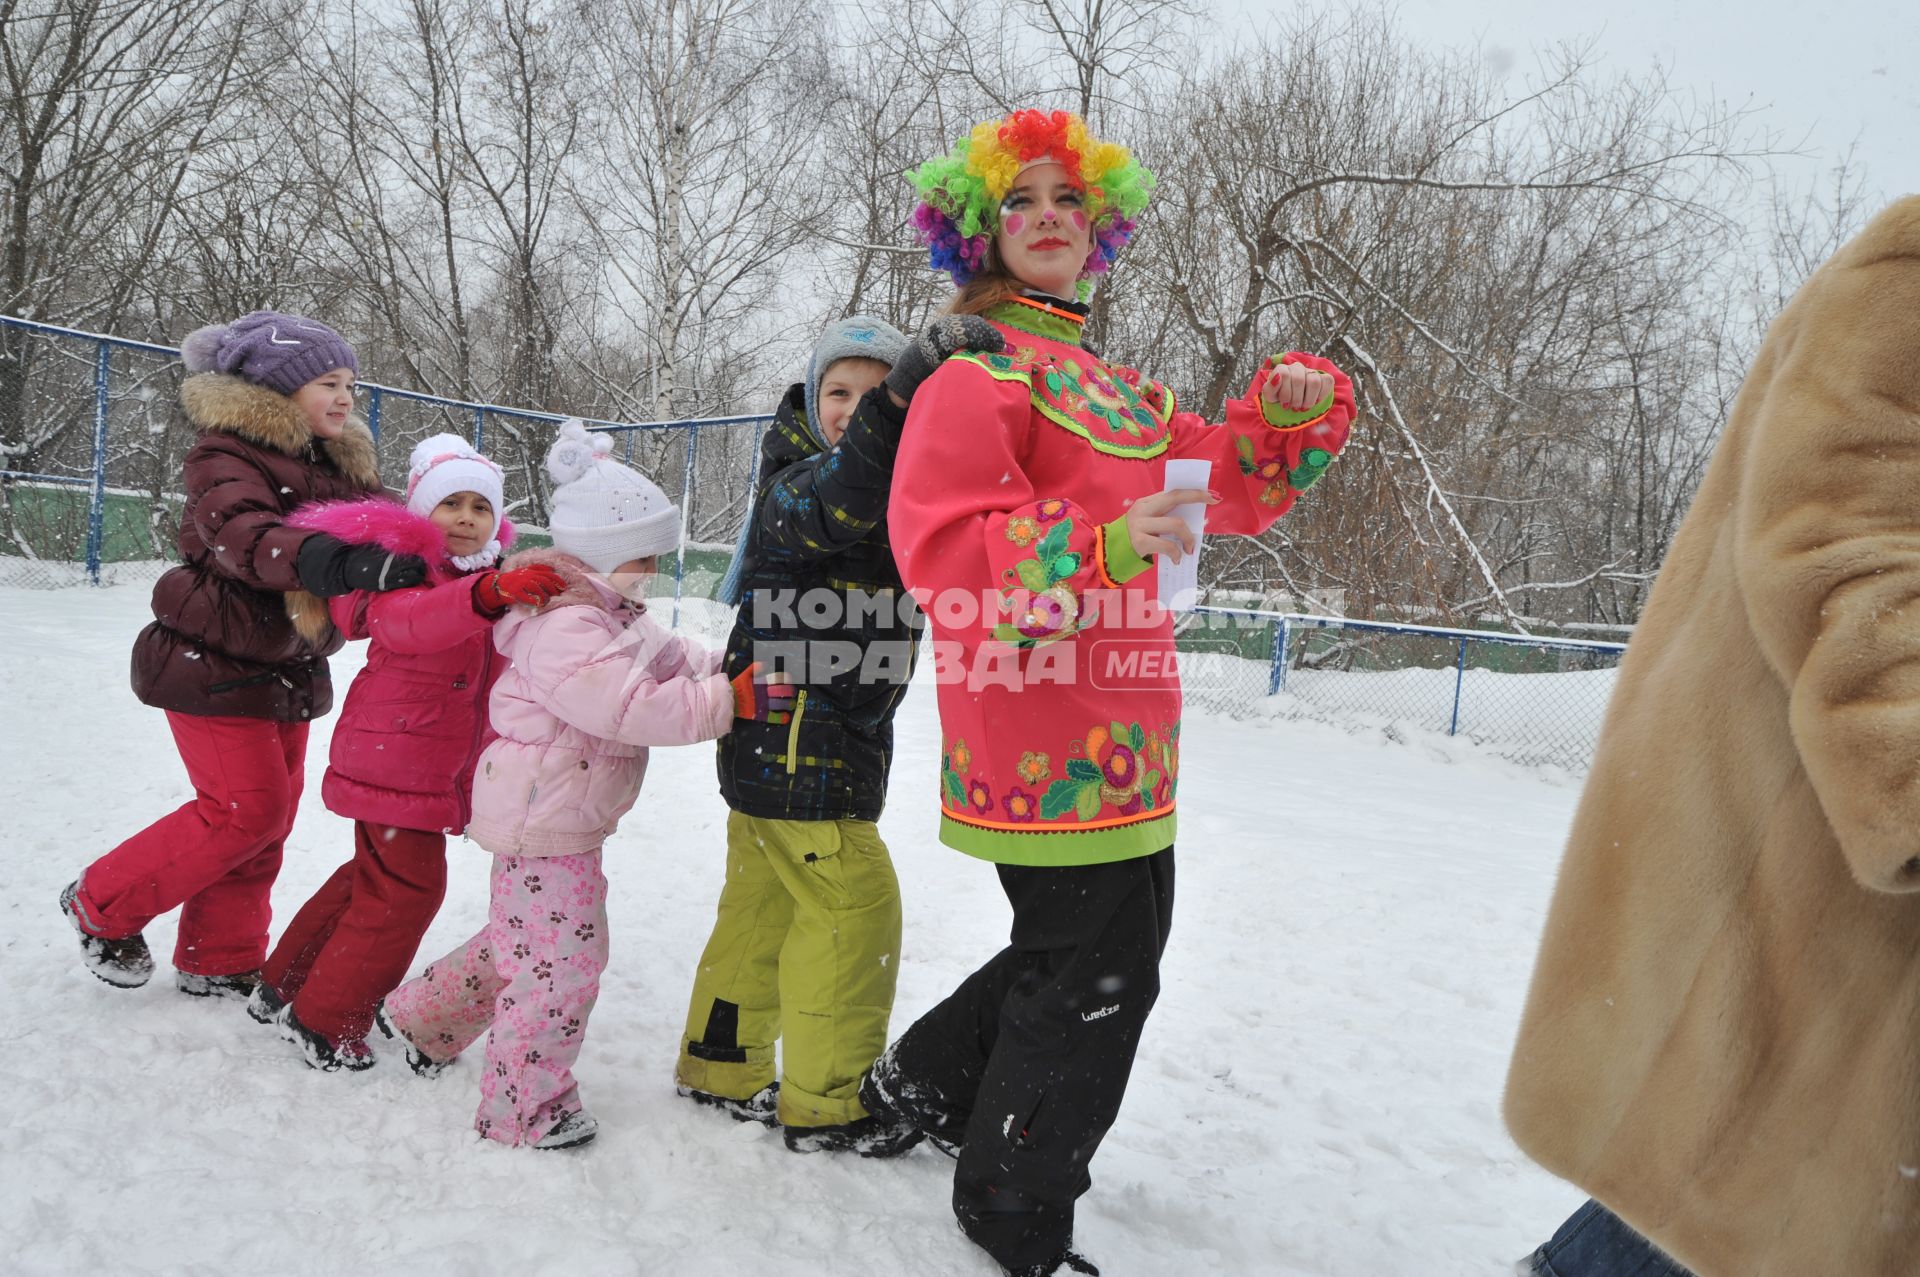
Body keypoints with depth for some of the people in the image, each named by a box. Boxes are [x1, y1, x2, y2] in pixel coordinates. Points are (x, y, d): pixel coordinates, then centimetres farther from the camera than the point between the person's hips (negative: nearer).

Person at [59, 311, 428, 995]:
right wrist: (344, 561, -52)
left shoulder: (341, 463, 10)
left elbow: (382, 525, 3)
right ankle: (101, 906, 15)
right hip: (215, 662, -8)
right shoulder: (227, 452, -16)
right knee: (247, 808, -7)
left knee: (271, 815, 10)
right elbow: (246, 533, -35)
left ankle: (219, 962, 25)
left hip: (290, 667, 8)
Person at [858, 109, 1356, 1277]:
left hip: (1124, 730, 9)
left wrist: (1296, 408, 6)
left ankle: (927, 1081, 40)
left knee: (1119, 944, 21)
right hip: (1039, 731, -9)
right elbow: (937, 538, -20)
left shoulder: (1122, 393, 20)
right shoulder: (980, 375, -7)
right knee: (1098, 969, -1)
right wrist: (1104, 543, -29)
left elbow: (1238, 487, 24)